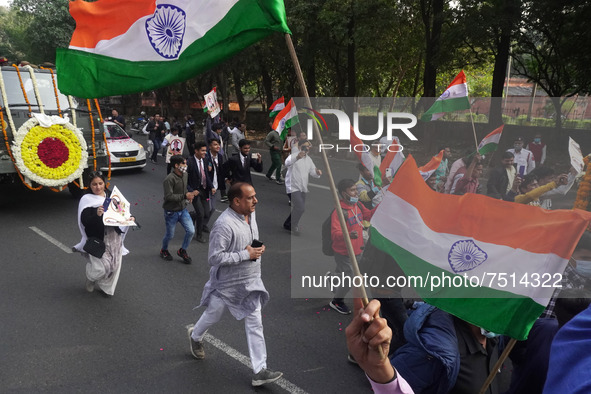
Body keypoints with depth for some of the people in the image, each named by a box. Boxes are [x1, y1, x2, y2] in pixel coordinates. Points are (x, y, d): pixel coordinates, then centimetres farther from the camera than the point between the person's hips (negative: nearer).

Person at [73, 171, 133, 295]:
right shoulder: (86, 200, -5)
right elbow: (84, 221, -15)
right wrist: (97, 214, -32)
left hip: (114, 237, 4)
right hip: (97, 238, -4)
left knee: (114, 264, 7)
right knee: (102, 266, -9)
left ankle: (107, 287, 33)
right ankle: (90, 277, 27)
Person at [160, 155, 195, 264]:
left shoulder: (185, 175, 1)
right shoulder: (169, 179, -23)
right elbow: (169, 196, -27)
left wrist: (188, 196, -1)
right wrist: (184, 196, -30)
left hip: (183, 210, 6)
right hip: (171, 212, -6)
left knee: (191, 231, -5)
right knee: (170, 235, 10)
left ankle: (182, 251, 19)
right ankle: (164, 250, 41)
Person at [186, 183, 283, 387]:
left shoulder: (251, 214, -2)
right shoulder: (224, 225, -29)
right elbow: (214, 257, -29)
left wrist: (258, 248, -3)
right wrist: (246, 254, -28)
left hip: (250, 282, 6)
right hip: (227, 283, -6)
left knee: (255, 323, 5)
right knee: (213, 315, 20)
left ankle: (260, 371, 14)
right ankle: (195, 336, 54)